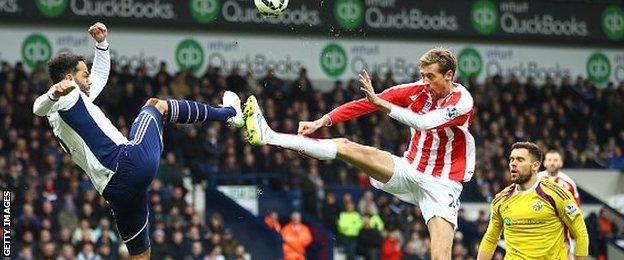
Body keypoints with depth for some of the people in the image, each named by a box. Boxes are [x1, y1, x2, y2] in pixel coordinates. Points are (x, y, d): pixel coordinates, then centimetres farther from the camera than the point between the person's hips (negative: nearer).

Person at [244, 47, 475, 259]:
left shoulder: (462, 101, -15)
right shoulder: (417, 90, -2)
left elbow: (423, 122, -32)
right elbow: (364, 104, -6)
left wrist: (380, 102, -35)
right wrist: (322, 122, -16)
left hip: (441, 185, -4)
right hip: (410, 170, 4)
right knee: (346, 147, -12)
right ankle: (268, 137, -19)